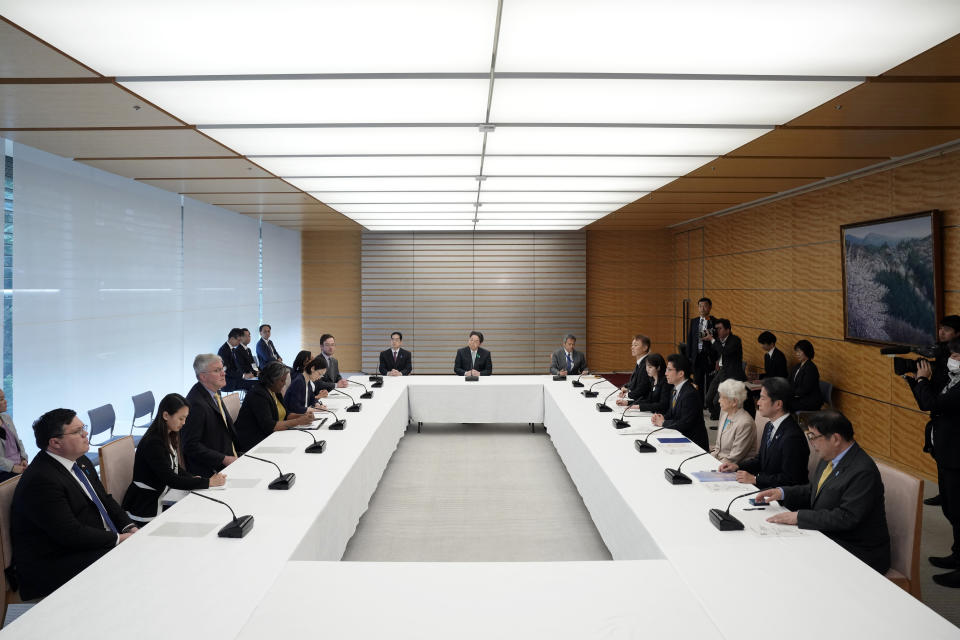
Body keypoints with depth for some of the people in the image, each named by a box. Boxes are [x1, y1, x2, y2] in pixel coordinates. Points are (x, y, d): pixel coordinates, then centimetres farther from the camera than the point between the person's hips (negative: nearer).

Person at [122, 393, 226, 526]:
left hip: (162, 494, 8)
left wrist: (193, 478, -7)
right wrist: (208, 482, -24)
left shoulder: (170, 436, 5)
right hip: (146, 507, -8)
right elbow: (170, 479, -25)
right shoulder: (152, 443, -23)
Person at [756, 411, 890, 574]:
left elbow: (845, 517, -27)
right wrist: (782, 492, 2)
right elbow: (812, 491, 18)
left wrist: (798, 517, -25)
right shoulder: (829, 458, 5)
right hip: (826, 536, 8)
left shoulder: (863, 472, -23)